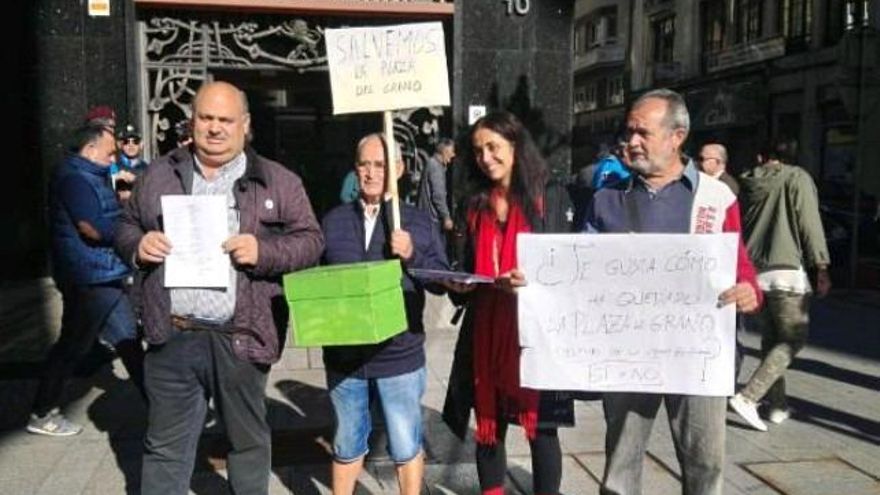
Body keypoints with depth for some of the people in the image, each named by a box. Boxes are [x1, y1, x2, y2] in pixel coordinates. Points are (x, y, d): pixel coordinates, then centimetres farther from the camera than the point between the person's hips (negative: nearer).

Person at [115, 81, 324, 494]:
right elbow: (126, 225, 18)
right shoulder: (159, 175, 9)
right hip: (172, 337, 2)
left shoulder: (278, 181, 1)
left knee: (248, 440, 16)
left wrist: (264, 252, -18)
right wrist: (137, 245, -5)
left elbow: (310, 240, 0)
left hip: (239, 338, -1)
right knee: (165, 445, 14)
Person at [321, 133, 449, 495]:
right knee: (347, 444, 18)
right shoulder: (333, 221, 6)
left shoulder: (419, 222, 2)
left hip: (399, 355, -1)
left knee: (406, 446, 10)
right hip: (343, 354, 2)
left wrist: (412, 255, -16)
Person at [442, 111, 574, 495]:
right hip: (486, 328, 4)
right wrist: (462, 284, -4)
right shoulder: (476, 205, 11)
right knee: (489, 424, 10)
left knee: (540, 425, 4)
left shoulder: (548, 200, -1)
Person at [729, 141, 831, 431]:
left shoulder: (746, 184, 10)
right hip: (787, 271, -5)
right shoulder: (797, 178, -3)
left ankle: (778, 406, 20)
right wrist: (821, 268, -4)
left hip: (753, 272, 5)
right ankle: (748, 397, -10)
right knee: (793, 339, 2)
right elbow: (810, 224, -8)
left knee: (770, 339, 15)